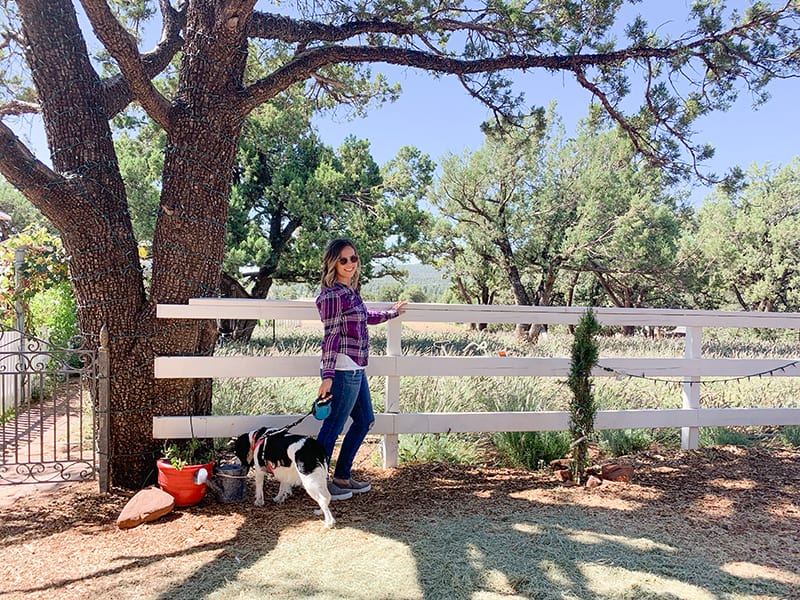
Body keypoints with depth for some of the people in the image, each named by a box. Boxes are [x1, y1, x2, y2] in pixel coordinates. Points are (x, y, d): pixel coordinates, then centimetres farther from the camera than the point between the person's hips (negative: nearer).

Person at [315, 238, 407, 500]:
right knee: (333, 426, 1)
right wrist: (328, 376, -23)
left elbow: (364, 318, 31)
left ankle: (342, 477, 29)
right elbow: (331, 335, -19)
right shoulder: (333, 295, -14)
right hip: (342, 369, -10)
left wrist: (391, 313, 47)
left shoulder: (350, 291, 13)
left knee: (364, 421, 19)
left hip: (355, 370, 10)